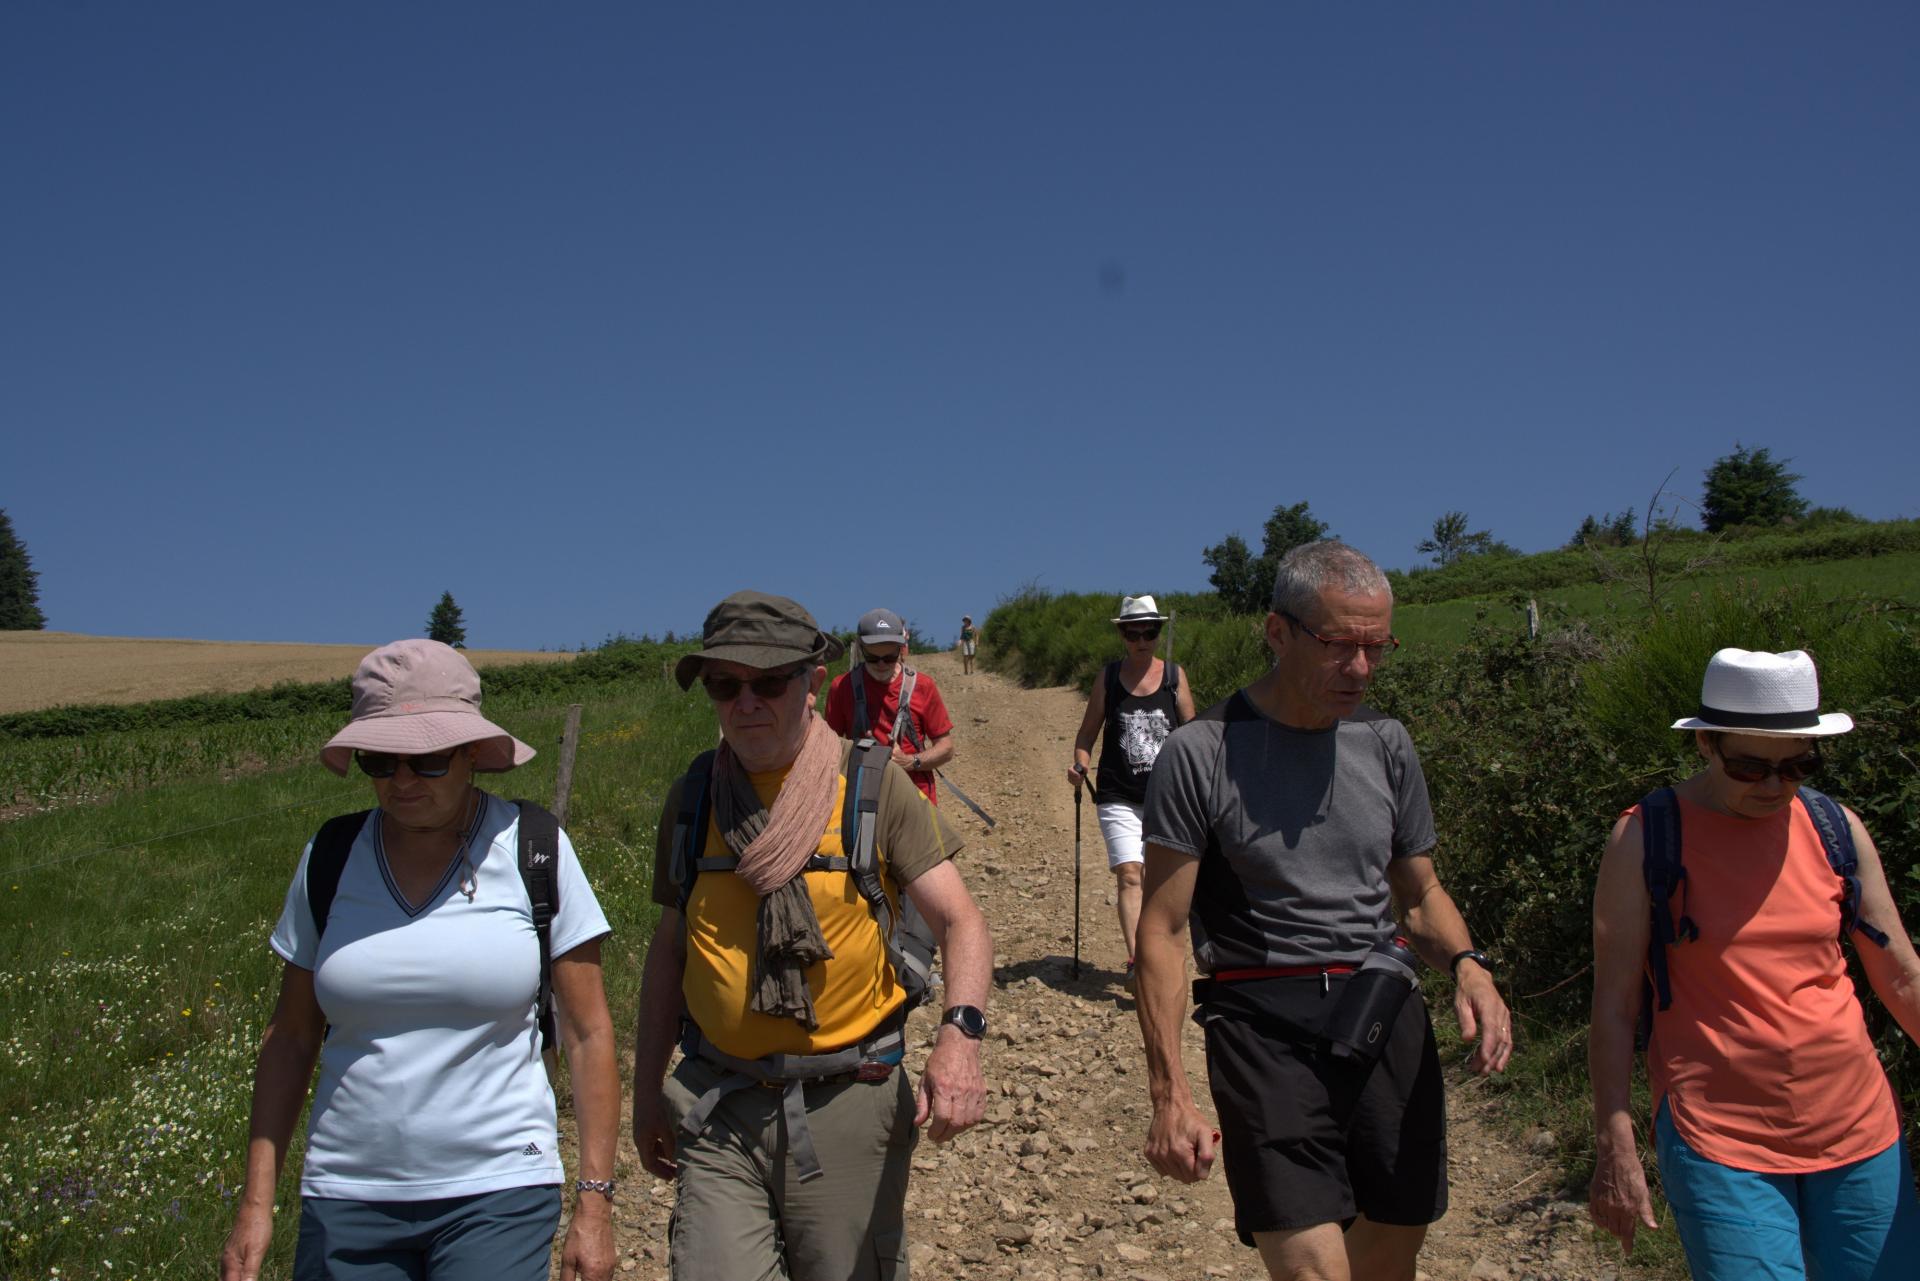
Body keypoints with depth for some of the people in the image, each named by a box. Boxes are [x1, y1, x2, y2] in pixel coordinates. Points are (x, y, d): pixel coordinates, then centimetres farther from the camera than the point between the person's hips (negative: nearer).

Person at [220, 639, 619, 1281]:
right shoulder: (329, 859, 2)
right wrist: (256, 1201, 5)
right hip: (346, 1198, 3)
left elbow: (589, 1035, -3)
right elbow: (290, 1041, 9)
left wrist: (595, 1202, -7)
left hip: (498, 1194, -3)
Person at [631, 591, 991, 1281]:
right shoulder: (693, 797, 4)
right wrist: (646, 1091, 15)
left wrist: (959, 1033, -29)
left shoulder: (874, 786, -5)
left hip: (846, 1102, -2)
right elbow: (670, 945, 13)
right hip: (718, 1110, 2)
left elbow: (960, 919, -11)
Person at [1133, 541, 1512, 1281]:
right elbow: (1162, 930, -7)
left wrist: (1466, 965, -4)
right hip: (1267, 1027, -5)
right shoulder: (1202, 755, -7)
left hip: (1387, 1016, 5)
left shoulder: (1385, 746, 9)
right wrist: (1169, 1094, -12)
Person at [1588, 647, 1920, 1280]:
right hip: (1718, 1143, -4)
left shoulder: (1839, 830, 5)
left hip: (1860, 1132, 4)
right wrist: (1615, 1150, -9)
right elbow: (1614, 1005, -6)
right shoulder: (1646, 838, -6)